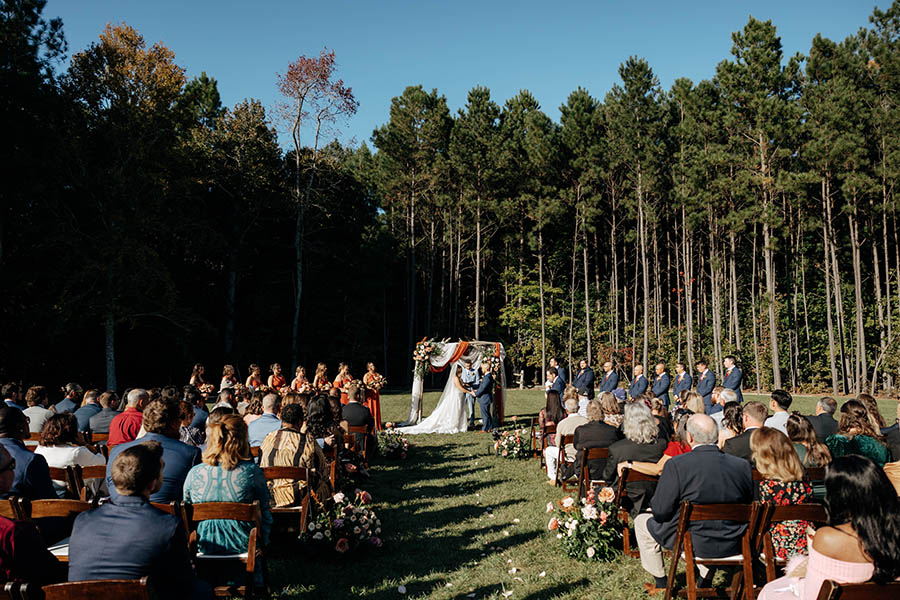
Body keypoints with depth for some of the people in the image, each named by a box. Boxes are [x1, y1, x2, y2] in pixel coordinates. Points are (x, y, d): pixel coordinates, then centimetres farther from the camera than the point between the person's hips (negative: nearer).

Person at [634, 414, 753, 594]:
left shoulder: (676, 465, -20)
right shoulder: (743, 466, -7)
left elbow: (660, 512, -15)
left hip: (694, 544, -4)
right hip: (733, 545, 4)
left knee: (641, 521, 20)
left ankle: (661, 582, 30)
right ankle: (705, 581, 41)